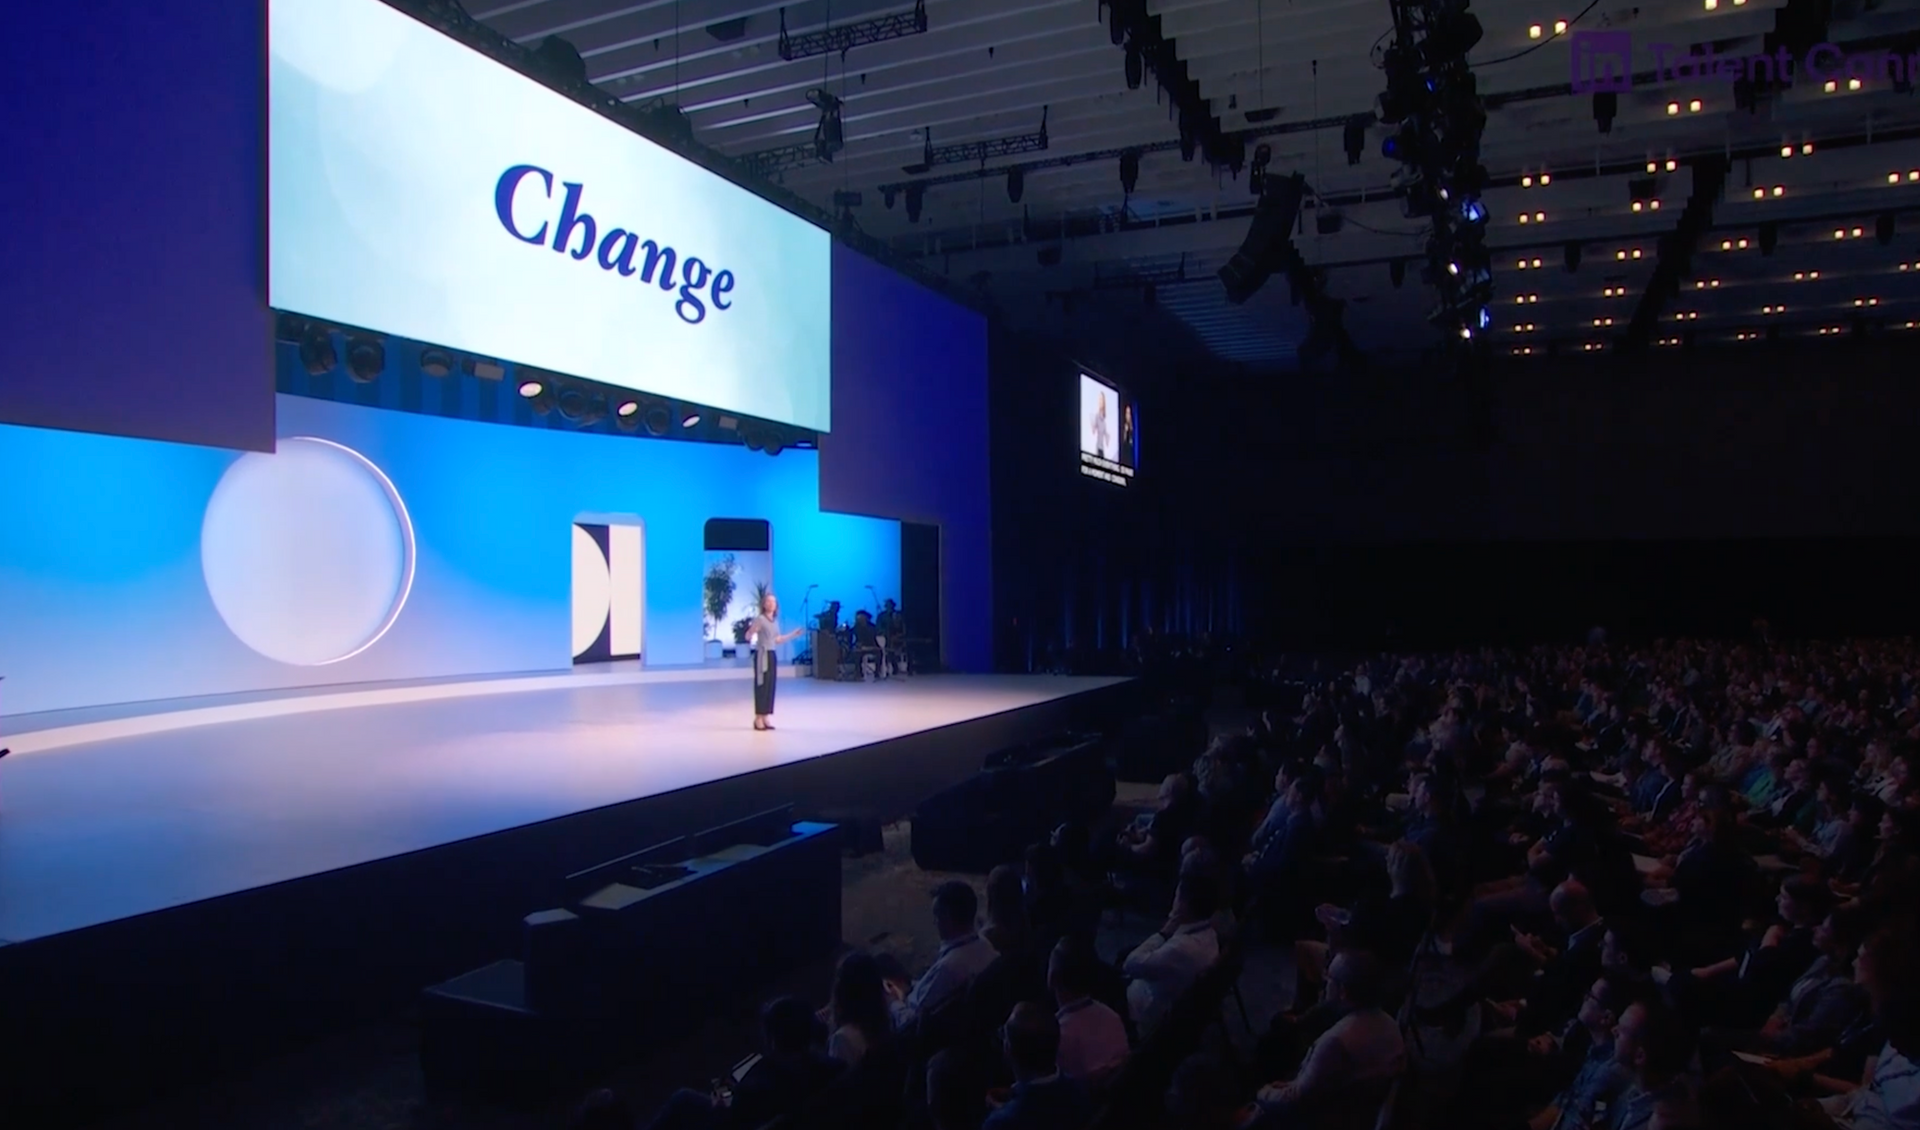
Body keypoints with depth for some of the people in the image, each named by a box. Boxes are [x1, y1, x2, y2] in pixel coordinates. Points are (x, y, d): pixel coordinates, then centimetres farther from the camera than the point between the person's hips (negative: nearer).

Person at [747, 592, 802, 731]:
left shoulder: (775, 621, 12)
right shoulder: (759, 619, -10)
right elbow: (747, 636, -13)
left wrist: (792, 635, 21)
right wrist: (752, 632, -34)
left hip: (773, 655, 7)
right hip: (762, 655, -7)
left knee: (771, 686, 8)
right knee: (761, 686, -5)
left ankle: (765, 718, 14)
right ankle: (758, 719, 1)